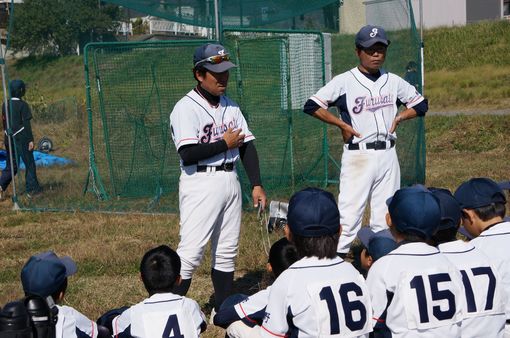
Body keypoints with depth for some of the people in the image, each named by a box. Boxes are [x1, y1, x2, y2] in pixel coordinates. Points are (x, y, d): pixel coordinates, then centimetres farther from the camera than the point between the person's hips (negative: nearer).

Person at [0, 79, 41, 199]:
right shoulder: (23, 105, -12)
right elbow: (26, 124, -13)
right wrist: (30, 140, -11)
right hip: (22, 138, -6)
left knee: (11, 165, 9)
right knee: (29, 163, 7)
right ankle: (32, 188, 10)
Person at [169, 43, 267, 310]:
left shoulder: (230, 105, 12)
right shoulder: (186, 108, -11)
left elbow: (247, 145, 11)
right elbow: (188, 154, -21)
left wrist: (256, 184, 3)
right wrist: (225, 143, -12)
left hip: (230, 182, 8)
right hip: (201, 184, -7)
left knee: (226, 252, 13)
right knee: (190, 252, -11)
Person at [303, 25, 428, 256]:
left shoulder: (394, 81, 10)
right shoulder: (345, 81, -4)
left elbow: (420, 104, 21)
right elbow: (312, 106, -7)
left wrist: (398, 118, 6)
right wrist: (343, 125, -8)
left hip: (388, 156, 5)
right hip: (358, 156, -5)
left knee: (385, 219, 9)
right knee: (349, 215, -10)